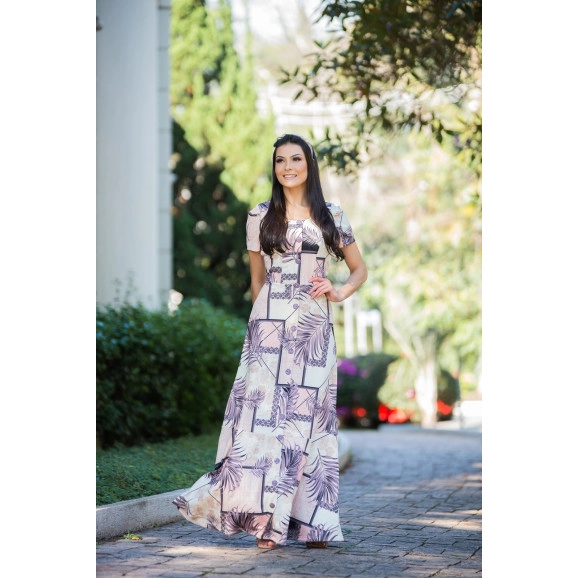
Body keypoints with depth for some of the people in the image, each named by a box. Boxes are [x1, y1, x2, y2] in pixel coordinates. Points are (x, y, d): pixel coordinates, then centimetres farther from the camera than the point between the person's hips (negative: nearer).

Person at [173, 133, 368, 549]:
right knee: (265, 411, -9)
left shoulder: (332, 217, 9)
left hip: (316, 329, 1)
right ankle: (267, 521, -6)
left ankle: (310, 523, 4)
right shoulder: (261, 216, 8)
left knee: (309, 417, 0)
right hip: (270, 324, 0)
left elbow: (360, 269, 15)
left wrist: (339, 292, -4)